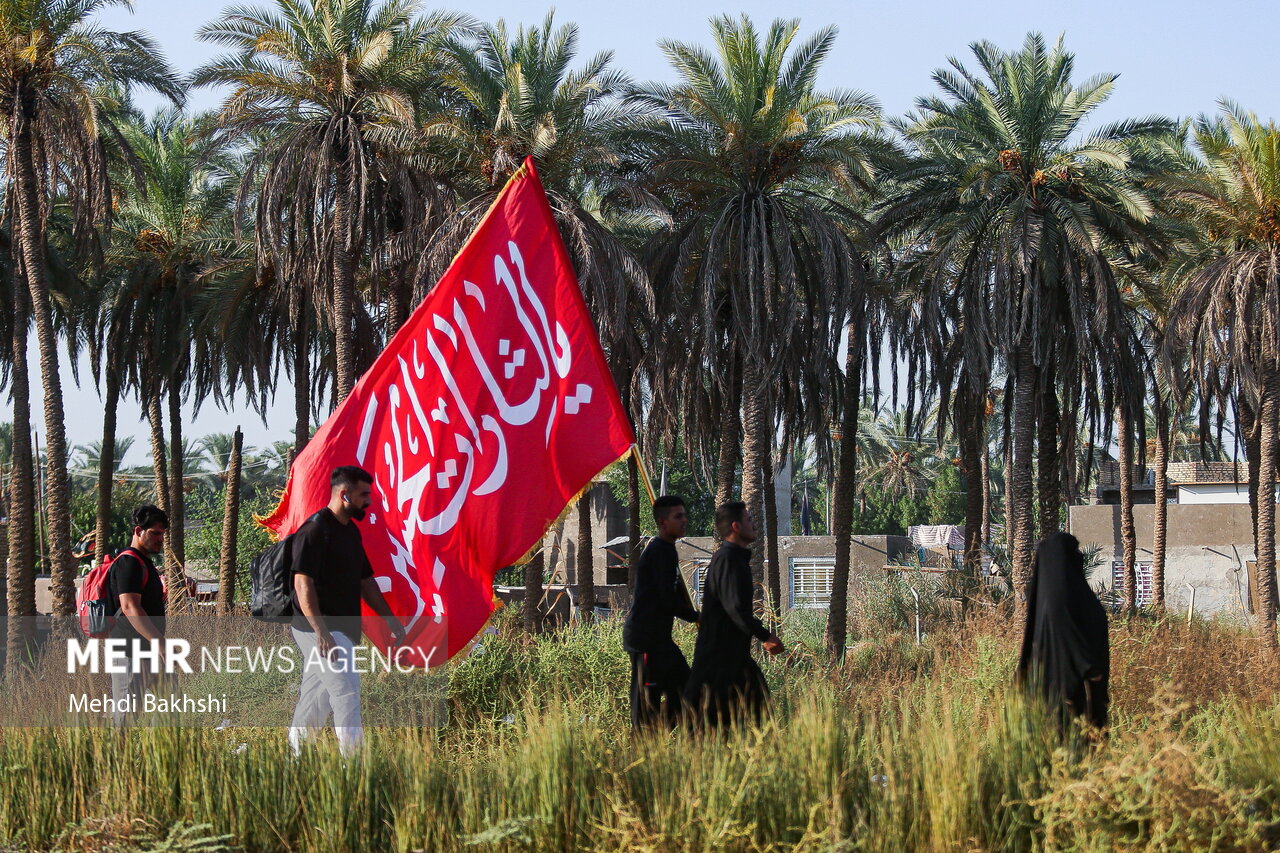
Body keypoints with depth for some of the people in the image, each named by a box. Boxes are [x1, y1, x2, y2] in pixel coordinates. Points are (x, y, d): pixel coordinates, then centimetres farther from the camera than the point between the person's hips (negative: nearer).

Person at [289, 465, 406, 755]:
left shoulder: (351, 531, 15)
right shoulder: (315, 530, -15)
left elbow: (365, 580, 24)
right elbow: (303, 584, -21)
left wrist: (389, 618, 20)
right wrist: (321, 632, -27)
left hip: (343, 629, 9)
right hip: (320, 628, -9)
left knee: (320, 692, 14)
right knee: (346, 691, -14)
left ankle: (296, 743, 25)